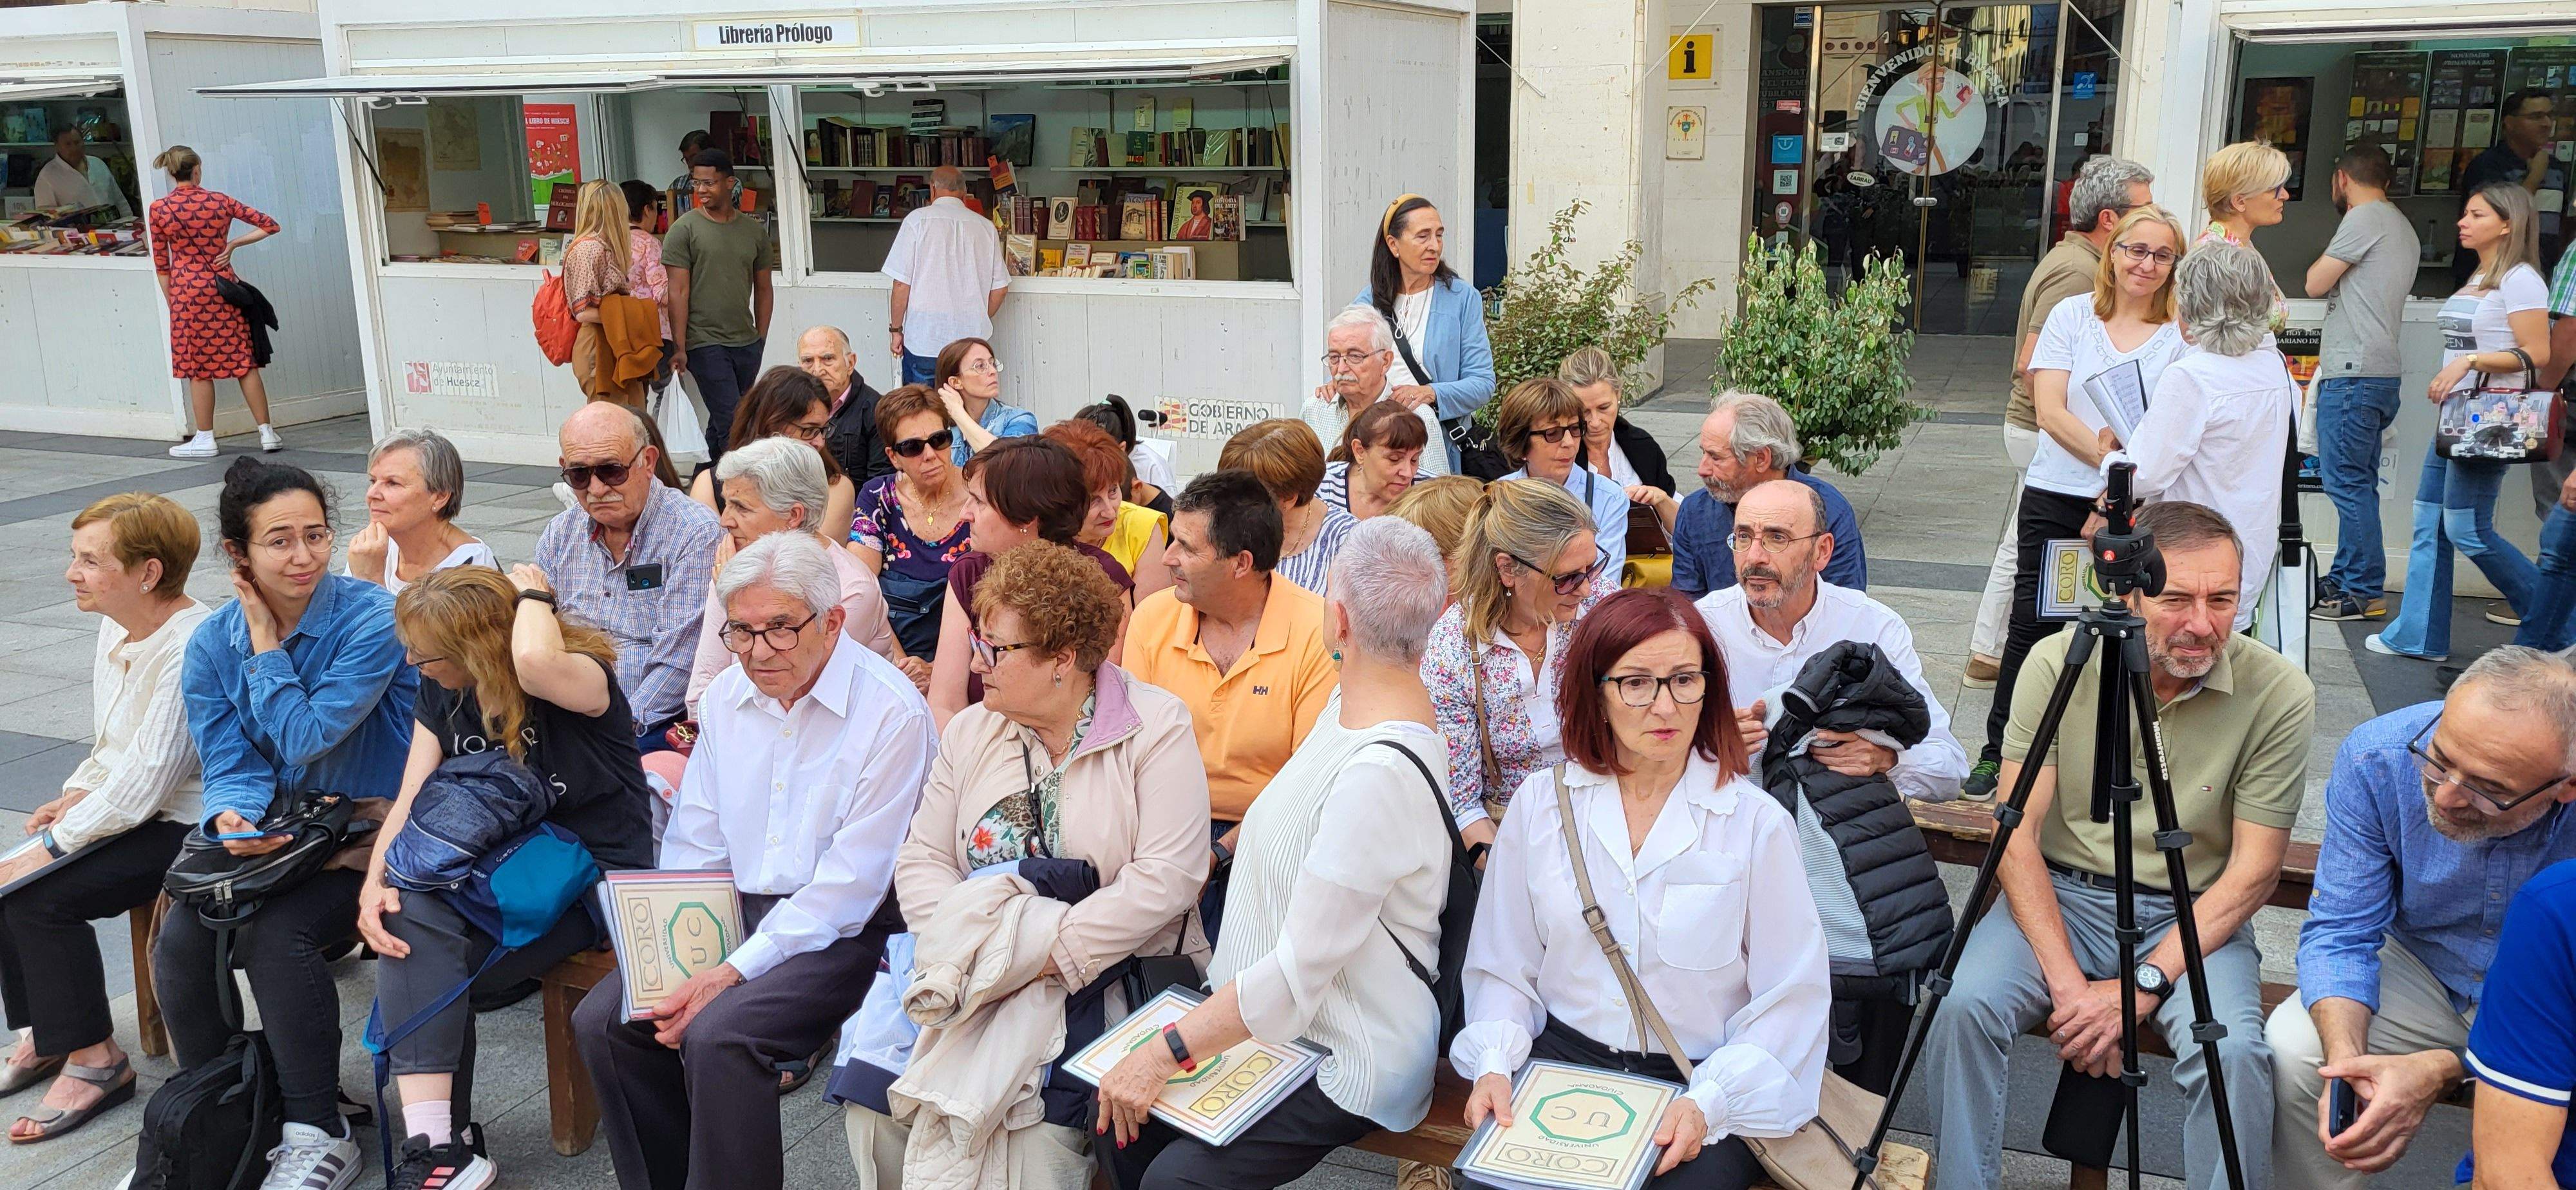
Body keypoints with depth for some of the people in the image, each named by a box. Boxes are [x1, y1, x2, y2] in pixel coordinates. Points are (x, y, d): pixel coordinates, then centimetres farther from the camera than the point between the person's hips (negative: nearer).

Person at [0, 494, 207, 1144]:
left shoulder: (192, 650, -23)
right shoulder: (116, 628, 8)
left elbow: (146, 782, -25)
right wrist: (77, 795, 3)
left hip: (185, 829, -10)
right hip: (124, 809, 10)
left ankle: (95, 1059, -5)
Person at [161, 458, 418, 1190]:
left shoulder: (371, 620, -15)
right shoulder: (212, 643, 3)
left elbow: (306, 739, -18)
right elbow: (230, 766, 0)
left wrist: (266, 647, -11)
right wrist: (233, 818, -22)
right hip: (275, 831, 6)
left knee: (275, 934, -28)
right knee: (180, 944, -16)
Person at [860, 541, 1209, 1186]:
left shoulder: (1156, 728, -6)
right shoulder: (971, 731, 12)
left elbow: (1168, 876, -15)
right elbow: (920, 860, 8)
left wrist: (1048, 956, -19)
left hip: (1107, 977, -5)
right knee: (877, 1108, -16)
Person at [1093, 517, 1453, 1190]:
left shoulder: (1379, 774, -30)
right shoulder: (1348, 703, 1)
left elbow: (1300, 974, -27)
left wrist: (1166, 1053, -22)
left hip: (1344, 1062, -9)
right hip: (1262, 1015, 9)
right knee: (1114, 1102, -1)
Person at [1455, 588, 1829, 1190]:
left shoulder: (1757, 823, -5)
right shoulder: (1541, 803, 3)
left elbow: (1790, 998, -5)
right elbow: (1503, 967, 8)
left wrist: (1709, 1102, -17)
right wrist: (1495, 1064, -9)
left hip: (1701, 1086, -2)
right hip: (1560, 1061, 2)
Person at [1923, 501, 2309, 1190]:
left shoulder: (2279, 693, -11)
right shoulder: (2059, 662, -9)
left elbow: (2252, 873, -8)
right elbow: (2016, 836, -9)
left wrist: (2143, 986, -18)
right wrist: (2066, 983, -18)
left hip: (2194, 916, 0)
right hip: (2059, 895, 1)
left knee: (2234, 1052, -30)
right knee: (1963, 1008, -26)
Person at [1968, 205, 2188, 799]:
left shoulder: (2181, 335, 3)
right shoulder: (2072, 315, 4)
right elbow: (2051, 411, -5)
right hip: (2057, 497, 0)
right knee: (2033, 623, 2)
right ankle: (1999, 751, 14)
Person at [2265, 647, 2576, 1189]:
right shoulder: (2376, 758, -22)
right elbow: (2340, 932, -16)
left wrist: (2439, 1070, -40)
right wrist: (2346, 1057, -34)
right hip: (2420, 965, 2)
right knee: (2292, 1050, -26)